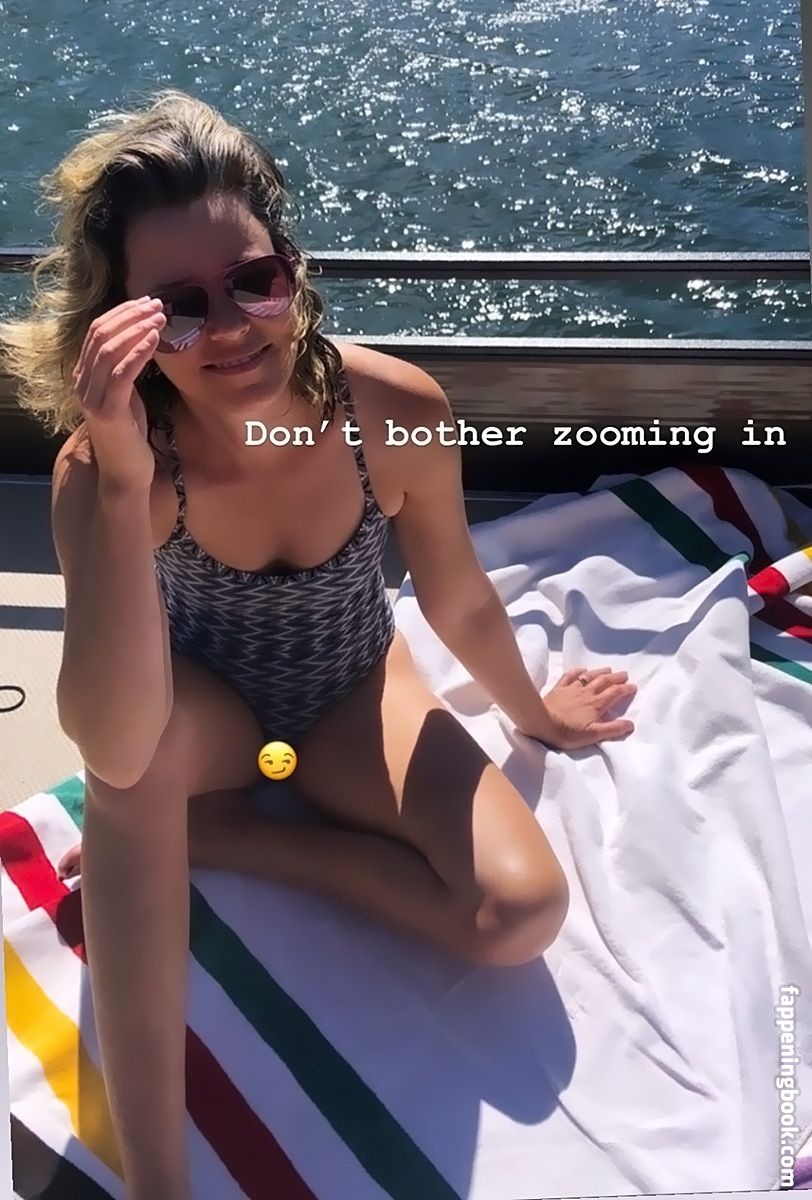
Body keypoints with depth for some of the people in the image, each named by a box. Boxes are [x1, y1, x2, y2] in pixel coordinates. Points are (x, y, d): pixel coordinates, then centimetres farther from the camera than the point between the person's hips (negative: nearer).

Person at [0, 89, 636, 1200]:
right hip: (201, 718, -1)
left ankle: (216, 833, -3)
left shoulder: (397, 410, -28)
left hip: (351, 698, 2)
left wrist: (533, 712, 9)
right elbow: (115, 753, -44)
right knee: (149, 738, -39)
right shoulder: (102, 467, -32)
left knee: (522, 913, -18)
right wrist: (123, 484, -54)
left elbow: (459, 602, -8)